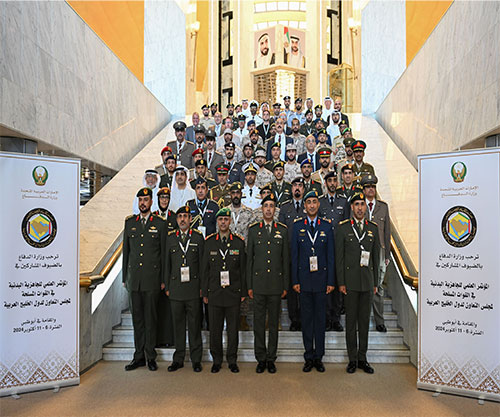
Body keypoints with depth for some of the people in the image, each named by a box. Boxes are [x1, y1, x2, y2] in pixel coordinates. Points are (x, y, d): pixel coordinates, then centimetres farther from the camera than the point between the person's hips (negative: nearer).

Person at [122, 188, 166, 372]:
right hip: (134, 277, 3)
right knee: (137, 317, 9)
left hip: (152, 278, -3)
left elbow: (164, 253, 1)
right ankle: (139, 356, 20)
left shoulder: (160, 223, 1)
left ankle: (150, 356, 14)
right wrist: (124, 277, 10)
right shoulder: (129, 222, 10)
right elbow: (126, 251, 13)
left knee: (151, 318, 2)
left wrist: (164, 279, -2)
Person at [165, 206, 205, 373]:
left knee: (195, 324, 4)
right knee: (178, 323, 8)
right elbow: (167, 264, 10)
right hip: (175, 287, 2)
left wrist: (202, 287, -1)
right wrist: (167, 287, 7)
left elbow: (202, 264, 3)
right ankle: (178, 359, 20)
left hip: (193, 287, -2)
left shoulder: (198, 238, 3)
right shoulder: (170, 238, 9)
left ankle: (196, 359, 16)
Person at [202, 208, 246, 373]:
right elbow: (205, 269, 6)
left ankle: (232, 360, 22)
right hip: (214, 293, 1)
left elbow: (243, 269, 4)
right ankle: (216, 360, 23)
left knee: (233, 329, 7)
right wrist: (205, 293, 4)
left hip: (233, 293, 0)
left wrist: (243, 292, 1)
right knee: (215, 329, 7)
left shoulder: (239, 242, 3)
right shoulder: (209, 242, 5)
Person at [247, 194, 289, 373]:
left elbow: (286, 259, 6)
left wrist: (285, 285, 2)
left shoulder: (283, 230, 5)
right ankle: (261, 358, 19)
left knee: (274, 323, 8)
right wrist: (249, 285, 0)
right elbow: (249, 259, 4)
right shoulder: (253, 230, 4)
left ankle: (271, 358, 21)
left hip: (276, 284, 0)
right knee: (259, 322, 6)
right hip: (258, 283, 0)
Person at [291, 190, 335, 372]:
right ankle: (309, 357, 19)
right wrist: (295, 280, -3)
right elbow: (294, 255, 2)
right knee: (306, 318, 7)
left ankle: (319, 357, 20)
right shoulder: (297, 226, 3)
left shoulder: (327, 226, 4)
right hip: (304, 279, 0)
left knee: (320, 318, 7)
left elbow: (331, 255, 3)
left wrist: (331, 281, -2)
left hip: (321, 278, 0)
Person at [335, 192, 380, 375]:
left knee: (365, 321, 10)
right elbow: (339, 257, -3)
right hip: (350, 281, -3)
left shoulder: (373, 228, 8)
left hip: (367, 282, 3)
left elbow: (376, 257, 10)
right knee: (351, 321, 5)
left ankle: (362, 358, 22)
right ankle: (352, 359, 16)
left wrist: (375, 283, 8)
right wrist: (341, 282, -7)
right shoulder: (342, 228, -1)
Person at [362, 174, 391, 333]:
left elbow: (387, 231, 11)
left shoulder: (383, 207, 10)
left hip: (378, 250, 1)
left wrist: (387, 254, 7)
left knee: (377, 287, 3)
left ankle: (379, 322, 12)